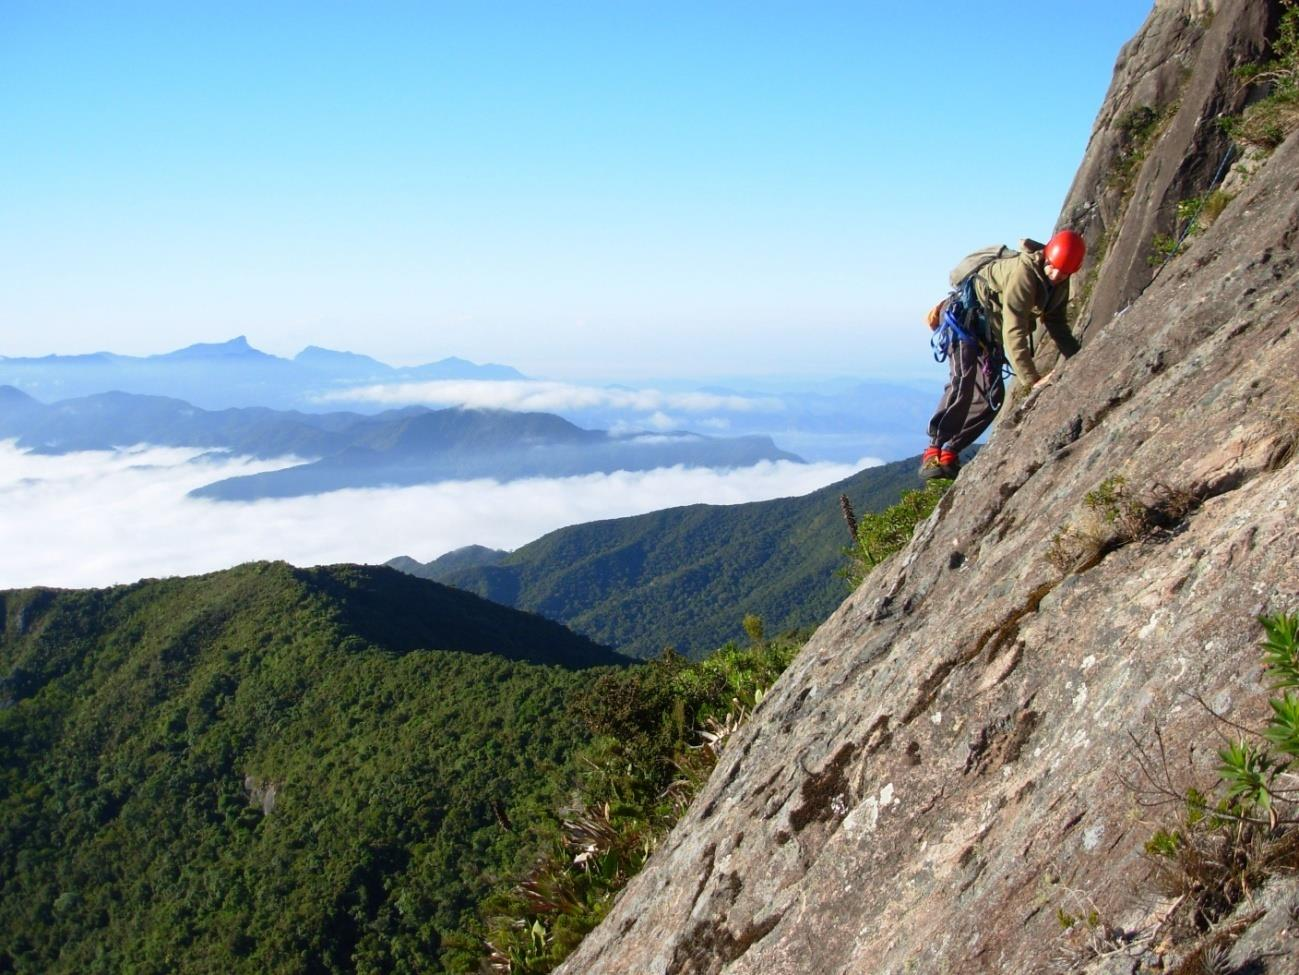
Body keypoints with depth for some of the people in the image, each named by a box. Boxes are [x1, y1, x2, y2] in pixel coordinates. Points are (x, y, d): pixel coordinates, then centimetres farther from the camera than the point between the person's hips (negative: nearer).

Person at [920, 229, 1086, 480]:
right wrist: (1031, 379, -39)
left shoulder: (1059, 285, -2)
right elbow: (1014, 332, -35)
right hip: (966, 316, -9)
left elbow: (1058, 326, 9)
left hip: (991, 334, 9)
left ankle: (949, 453, 5)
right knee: (963, 381, -27)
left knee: (992, 395, 0)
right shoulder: (1023, 273, -30)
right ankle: (933, 453, -31)